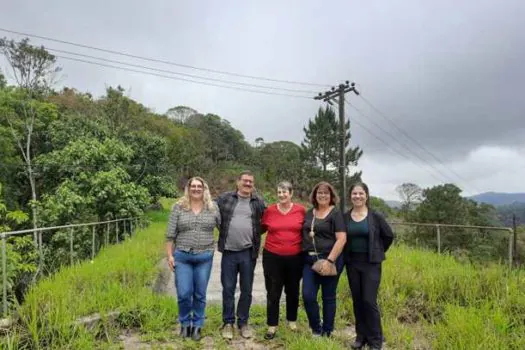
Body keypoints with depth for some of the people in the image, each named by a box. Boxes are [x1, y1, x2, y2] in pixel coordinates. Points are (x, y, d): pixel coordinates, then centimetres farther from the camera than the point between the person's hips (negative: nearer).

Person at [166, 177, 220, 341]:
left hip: (205, 257, 1)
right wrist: (170, 255, -3)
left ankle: (197, 325, 28)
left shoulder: (213, 207, 1)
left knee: (200, 294, 10)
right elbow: (170, 234, 0)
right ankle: (185, 323, 27)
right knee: (184, 293, 2)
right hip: (182, 256, 0)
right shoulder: (178, 207, -1)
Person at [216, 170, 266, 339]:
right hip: (229, 252, -1)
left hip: (248, 253, 1)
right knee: (228, 289, 9)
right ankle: (228, 323, 25)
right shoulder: (225, 198, 0)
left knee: (246, 290, 11)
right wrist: (224, 232, 6)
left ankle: (243, 322, 28)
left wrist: (254, 234, 7)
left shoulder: (259, 202, 3)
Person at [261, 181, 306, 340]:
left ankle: (292, 320, 38)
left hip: (295, 257, 1)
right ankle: (272, 325, 22)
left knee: (293, 291, 17)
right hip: (272, 257, 0)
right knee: (273, 292, 7)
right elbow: (262, 228, 11)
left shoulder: (301, 210, -5)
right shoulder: (269, 210, -4)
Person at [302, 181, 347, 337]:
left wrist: (329, 260, -20)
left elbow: (342, 239, -14)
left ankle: (327, 332, 24)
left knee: (328, 297, 7)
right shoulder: (309, 213, 11)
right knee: (307, 295, -1)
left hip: (330, 260, -4)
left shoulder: (336, 213, -6)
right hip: (310, 260, 5)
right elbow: (304, 234, 19)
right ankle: (316, 328, 21)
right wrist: (305, 254, 7)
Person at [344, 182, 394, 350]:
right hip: (352, 263, 3)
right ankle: (361, 336, 25)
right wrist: (346, 255, 6)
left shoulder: (375, 216, -7)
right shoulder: (345, 217, 0)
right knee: (357, 301, 11)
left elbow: (389, 236, 3)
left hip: (371, 264, -3)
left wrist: (378, 252, 7)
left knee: (369, 301, -4)